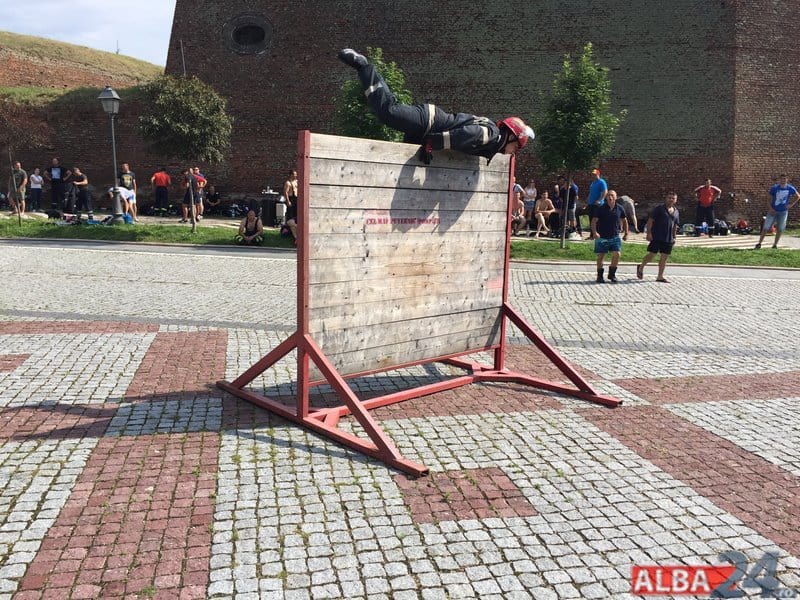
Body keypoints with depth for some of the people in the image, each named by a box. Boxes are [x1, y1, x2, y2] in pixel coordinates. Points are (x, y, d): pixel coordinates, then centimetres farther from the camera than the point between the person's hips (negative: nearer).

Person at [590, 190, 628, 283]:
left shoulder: (619, 208, 2)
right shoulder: (600, 208, -7)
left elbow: (624, 220, 17)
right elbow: (594, 221, -11)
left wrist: (626, 233, 16)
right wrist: (594, 232, -26)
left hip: (615, 237, 2)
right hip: (602, 237, -2)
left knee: (617, 254, -8)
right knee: (601, 256, 4)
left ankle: (612, 274, 11)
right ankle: (599, 276, 19)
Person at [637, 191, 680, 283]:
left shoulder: (676, 212, 13)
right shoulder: (659, 208, -5)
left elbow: (675, 226, 20)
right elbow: (650, 220, -8)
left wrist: (674, 237, 15)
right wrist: (649, 233, -15)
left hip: (668, 239, 6)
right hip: (657, 237, -6)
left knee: (664, 257, 6)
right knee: (652, 254, -3)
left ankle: (660, 276, 13)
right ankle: (640, 268, 21)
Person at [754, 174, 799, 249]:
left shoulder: (790, 189, -3)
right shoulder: (774, 188, -7)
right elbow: (770, 199, -3)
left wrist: (791, 205, 1)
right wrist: (770, 208, -16)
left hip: (783, 212, 2)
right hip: (773, 211, -1)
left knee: (779, 229, 5)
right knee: (765, 228, -5)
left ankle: (775, 245, 16)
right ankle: (759, 243, 2)